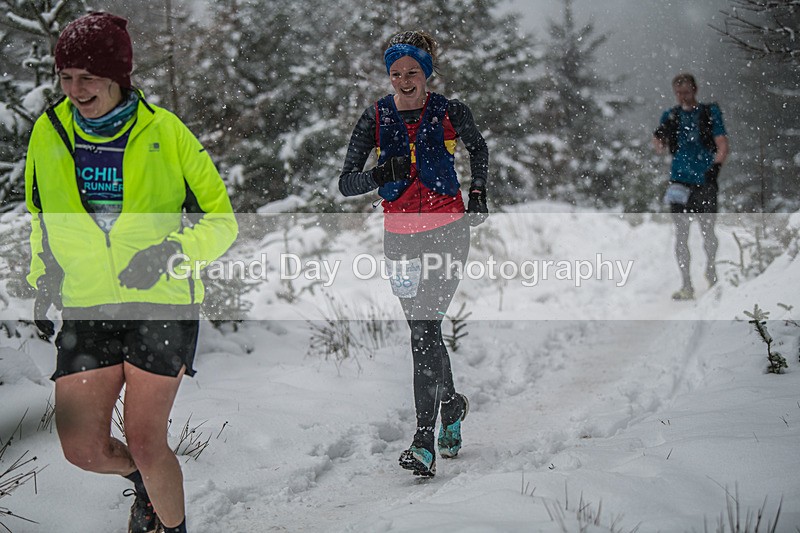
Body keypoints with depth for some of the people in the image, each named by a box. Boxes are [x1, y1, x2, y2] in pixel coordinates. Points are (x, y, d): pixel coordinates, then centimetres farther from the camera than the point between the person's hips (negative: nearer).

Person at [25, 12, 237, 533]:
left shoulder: (165, 132, -7)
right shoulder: (49, 134, 2)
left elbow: (221, 219, -1)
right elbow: (40, 217, 20)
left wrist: (171, 250, -18)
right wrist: (43, 284, 12)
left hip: (162, 303, -3)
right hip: (87, 310, 3)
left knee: (145, 442, -8)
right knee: (83, 448, -2)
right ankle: (144, 480, 33)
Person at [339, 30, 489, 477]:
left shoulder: (450, 113, -5)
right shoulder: (377, 118, -2)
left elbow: (478, 148, 17)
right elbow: (345, 184, -6)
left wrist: (479, 193, 6)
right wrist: (381, 175, -24)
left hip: (448, 231, -3)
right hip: (401, 236, 3)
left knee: (425, 327, -15)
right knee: (423, 329, 12)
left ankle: (425, 442, -16)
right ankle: (451, 402, 41)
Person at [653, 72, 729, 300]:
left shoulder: (710, 113, 4)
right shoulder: (671, 116, 11)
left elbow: (722, 145, 0)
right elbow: (661, 149, 7)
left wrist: (715, 166, -15)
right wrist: (659, 135, -14)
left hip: (705, 181, -2)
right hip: (680, 181, 2)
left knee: (708, 232, 3)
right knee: (681, 234, -3)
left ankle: (710, 271, 29)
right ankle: (686, 285, 0)